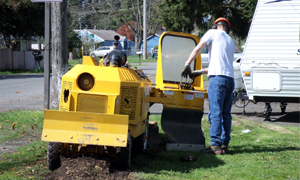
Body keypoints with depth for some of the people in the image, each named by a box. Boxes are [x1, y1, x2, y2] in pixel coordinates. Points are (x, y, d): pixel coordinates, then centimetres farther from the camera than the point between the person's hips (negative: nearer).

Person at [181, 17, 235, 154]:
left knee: (215, 112, -9)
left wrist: (187, 65, 9)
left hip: (218, 77, -7)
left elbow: (197, 48, 0)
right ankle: (224, 144, 9)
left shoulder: (214, 33, 8)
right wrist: (199, 72, 31)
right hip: (230, 78, 7)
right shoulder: (230, 41, 28)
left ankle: (215, 145, -12)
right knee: (226, 113, 8)